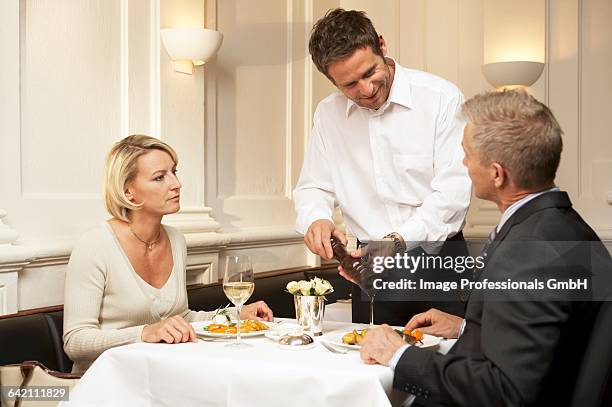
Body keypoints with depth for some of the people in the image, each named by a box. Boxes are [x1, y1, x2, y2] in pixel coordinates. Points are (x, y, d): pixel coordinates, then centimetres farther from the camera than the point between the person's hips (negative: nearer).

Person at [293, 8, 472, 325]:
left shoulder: (441, 98, -10)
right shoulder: (328, 114, 5)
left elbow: (453, 188, -15)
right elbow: (313, 188, 9)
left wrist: (399, 240, -25)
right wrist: (316, 219, -14)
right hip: (372, 265, 3)